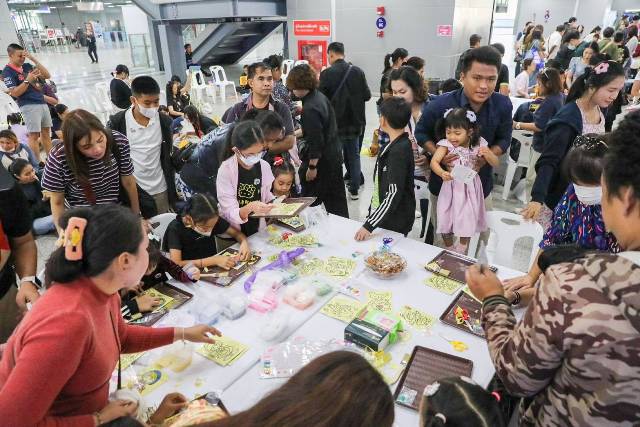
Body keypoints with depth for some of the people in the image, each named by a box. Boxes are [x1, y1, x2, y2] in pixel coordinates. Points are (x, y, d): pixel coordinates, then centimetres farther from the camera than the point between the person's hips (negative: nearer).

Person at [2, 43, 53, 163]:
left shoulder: (27, 66, 12)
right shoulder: (8, 71, -6)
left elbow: (47, 75, 8)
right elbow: (14, 93, -13)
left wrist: (33, 59, 2)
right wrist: (27, 80, -22)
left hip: (42, 103, 7)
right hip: (29, 106, -7)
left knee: (46, 132, 10)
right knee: (34, 135, -7)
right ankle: (38, 163, -3)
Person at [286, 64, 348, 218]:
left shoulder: (310, 109, -24)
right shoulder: (321, 96, 4)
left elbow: (316, 141, -24)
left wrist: (312, 166, -18)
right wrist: (299, 132, 30)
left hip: (322, 159, -9)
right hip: (335, 154, 9)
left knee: (310, 201, 7)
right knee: (336, 197, 18)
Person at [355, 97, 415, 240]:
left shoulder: (399, 151, -23)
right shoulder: (392, 145, 4)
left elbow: (394, 194, -26)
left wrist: (369, 225, -27)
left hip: (395, 223, -8)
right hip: (382, 215, 8)